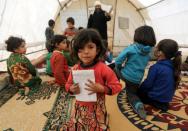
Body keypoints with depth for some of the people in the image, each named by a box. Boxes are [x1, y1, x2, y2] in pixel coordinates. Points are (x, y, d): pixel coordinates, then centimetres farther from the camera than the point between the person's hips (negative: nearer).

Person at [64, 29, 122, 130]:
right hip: (80, 108, 4)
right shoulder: (75, 69, -4)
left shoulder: (103, 68, -16)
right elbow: (68, 84, 10)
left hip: (97, 109, -3)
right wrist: (71, 89, -12)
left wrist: (101, 88, -25)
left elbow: (117, 86, -12)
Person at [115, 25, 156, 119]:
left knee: (116, 68, 27)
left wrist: (119, 68, 4)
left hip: (125, 75, -3)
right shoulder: (149, 52, 1)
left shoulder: (131, 48, -16)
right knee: (131, 93, 22)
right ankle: (138, 104, -9)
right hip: (137, 79, 4)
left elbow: (118, 60, -17)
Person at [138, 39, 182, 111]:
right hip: (167, 97, 7)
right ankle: (163, 103, 12)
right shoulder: (173, 66, -4)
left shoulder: (155, 67, -26)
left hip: (156, 97, -7)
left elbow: (148, 84, -18)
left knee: (138, 91, 17)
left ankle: (155, 103, 0)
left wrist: (140, 88, 3)